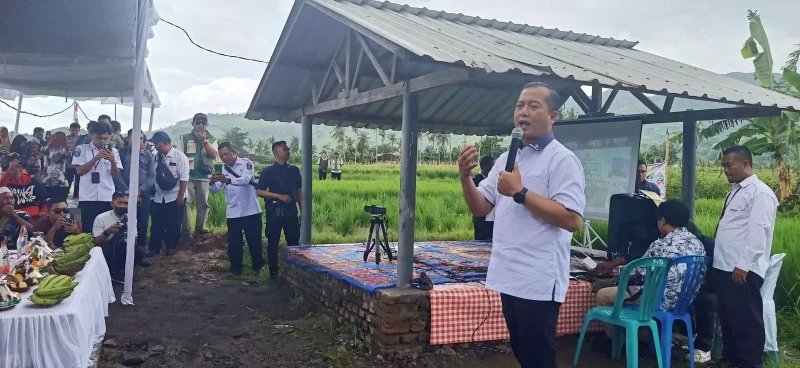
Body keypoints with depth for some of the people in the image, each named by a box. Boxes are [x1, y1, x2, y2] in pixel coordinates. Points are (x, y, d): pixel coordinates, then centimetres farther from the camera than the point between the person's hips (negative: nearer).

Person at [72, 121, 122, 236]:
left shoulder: (113, 151, 8)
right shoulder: (82, 149, 3)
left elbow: (116, 175, 4)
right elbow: (80, 171, -6)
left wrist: (112, 161, -15)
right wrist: (96, 157, -16)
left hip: (108, 198, 2)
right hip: (88, 198, -1)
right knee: (88, 229, 0)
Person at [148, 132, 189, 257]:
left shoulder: (179, 156, -10)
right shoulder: (157, 157, 4)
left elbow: (184, 178, -12)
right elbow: (153, 176, 10)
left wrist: (181, 196, -14)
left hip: (174, 197, -4)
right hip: (158, 197, 4)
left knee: (173, 224, 7)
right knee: (156, 224, 7)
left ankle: (171, 247, 22)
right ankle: (155, 247, 19)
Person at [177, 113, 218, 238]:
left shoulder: (211, 139, 9)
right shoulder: (185, 138, 4)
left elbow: (214, 155, -6)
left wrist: (204, 141, -15)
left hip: (204, 177, 2)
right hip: (187, 177, -2)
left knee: (203, 204, 8)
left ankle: (200, 227, 22)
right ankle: (186, 230, -1)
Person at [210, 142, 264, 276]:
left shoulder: (246, 163, -7)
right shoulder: (223, 170, 8)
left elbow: (246, 179, -26)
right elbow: (215, 190, 2)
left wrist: (227, 180, -40)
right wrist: (212, 183, -22)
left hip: (250, 210, -4)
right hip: (233, 212, 4)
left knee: (254, 240, 7)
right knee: (234, 242, 7)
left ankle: (258, 266, 24)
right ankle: (236, 267, 23)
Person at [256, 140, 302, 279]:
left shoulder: (294, 170, 8)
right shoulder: (268, 171, -4)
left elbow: (299, 190, 14)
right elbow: (259, 191, -9)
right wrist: (279, 196, -18)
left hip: (291, 210, 4)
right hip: (274, 211, -3)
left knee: (294, 241, 6)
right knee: (273, 242, 4)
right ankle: (273, 271, 14)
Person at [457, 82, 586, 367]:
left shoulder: (562, 159, -10)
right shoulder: (506, 158, 13)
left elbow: (572, 219, -20)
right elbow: (480, 208, 12)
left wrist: (520, 192, -21)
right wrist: (466, 178, -6)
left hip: (539, 281, -7)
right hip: (510, 276, 7)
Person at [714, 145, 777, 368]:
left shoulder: (760, 193, -11)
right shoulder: (735, 191, 17)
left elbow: (758, 232, -18)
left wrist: (743, 265, -21)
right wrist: (718, 257, 16)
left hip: (742, 270, -9)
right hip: (724, 267, 10)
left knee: (746, 320, -1)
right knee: (727, 318, 17)